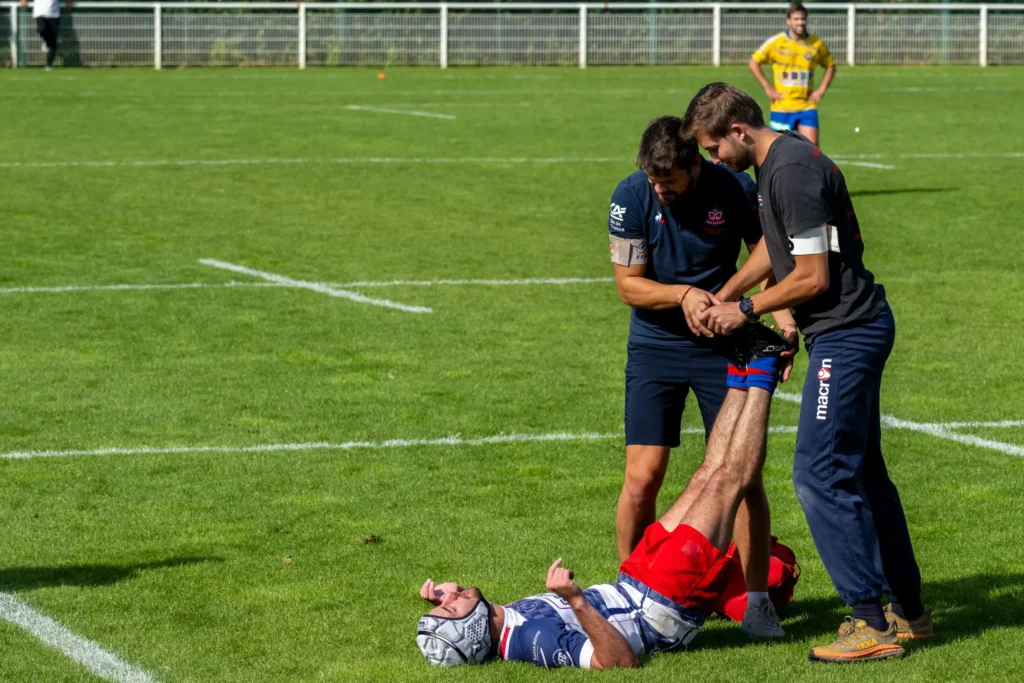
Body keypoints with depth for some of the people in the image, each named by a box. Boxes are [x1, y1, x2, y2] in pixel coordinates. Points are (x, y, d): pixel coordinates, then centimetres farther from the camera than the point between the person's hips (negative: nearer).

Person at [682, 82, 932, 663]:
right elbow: (774, 245, 28)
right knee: (862, 472, 16)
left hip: (845, 334, -11)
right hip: (861, 327, 11)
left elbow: (813, 276, -19)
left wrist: (747, 309, -7)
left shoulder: (793, 171, -20)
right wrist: (723, 296, 25)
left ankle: (873, 625, -7)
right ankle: (909, 610, 24)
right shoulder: (781, 161, 13)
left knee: (820, 473, -10)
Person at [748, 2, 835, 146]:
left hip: (807, 106, 1)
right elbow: (753, 63, 1)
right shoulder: (776, 42, -4)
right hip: (782, 107, -1)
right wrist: (768, 88, -6)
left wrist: (821, 90, 4)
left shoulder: (816, 44, 3)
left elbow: (830, 66, 17)